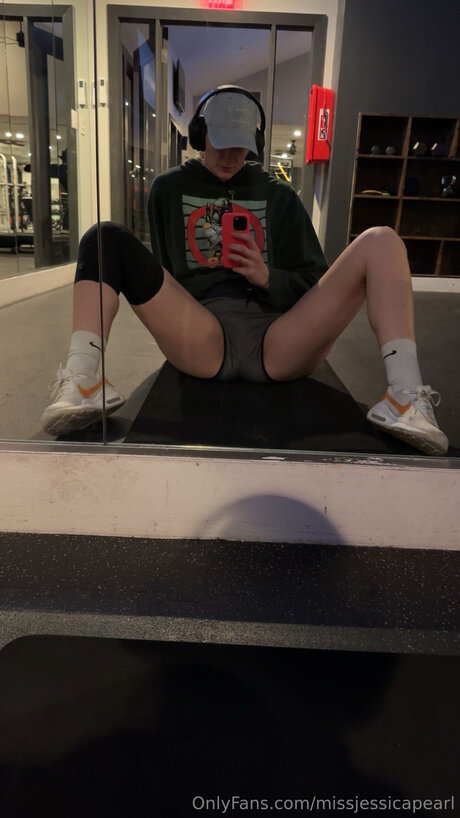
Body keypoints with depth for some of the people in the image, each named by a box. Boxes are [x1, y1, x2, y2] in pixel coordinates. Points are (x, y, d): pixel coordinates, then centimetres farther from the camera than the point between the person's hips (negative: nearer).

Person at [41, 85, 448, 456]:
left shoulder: (278, 194, 21)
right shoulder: (170, 188, 21)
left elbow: (317, 287, 15)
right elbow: (162, 274, 25)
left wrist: (268, 279, -5)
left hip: (280, 344, 1)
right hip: (202, 339, -1)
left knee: (381, 241, -12)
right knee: (106, 239, -14)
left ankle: (405, 397, -30)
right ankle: (82, 383, -36)